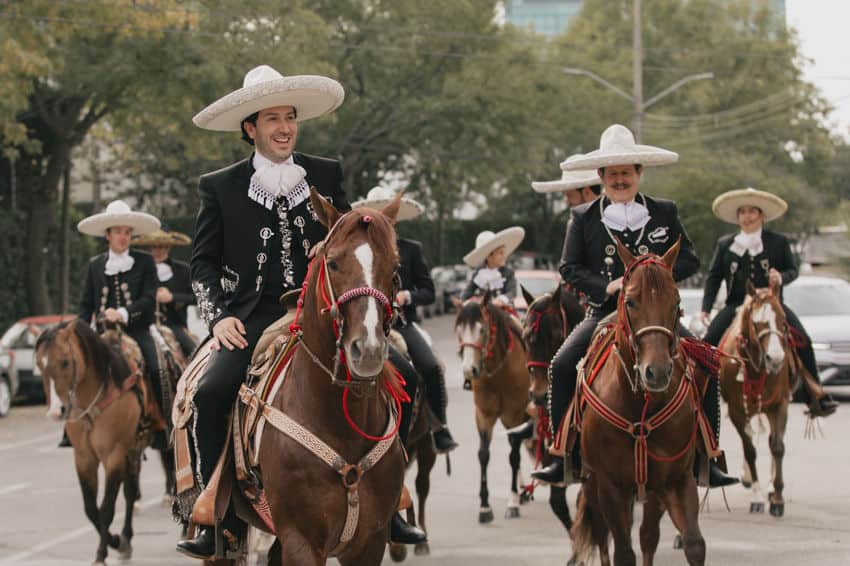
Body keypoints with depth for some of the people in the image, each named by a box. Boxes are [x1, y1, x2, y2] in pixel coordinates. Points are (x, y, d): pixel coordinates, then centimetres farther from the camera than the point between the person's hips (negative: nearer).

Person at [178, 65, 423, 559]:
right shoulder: (220, 186, 6)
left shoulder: (327, 175, 10)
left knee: (399, 375, -15)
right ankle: (219, 518, -14)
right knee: (211, 393, -27)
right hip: (255, 315, -2)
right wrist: (219, 315, -8)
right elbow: (204, 262, 8)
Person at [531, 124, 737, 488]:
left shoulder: (665, 213, 9)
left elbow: (689, 260, 6)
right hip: (604, 314, 0)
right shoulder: (583, 218, 6)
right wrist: (607, 286, -14)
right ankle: (563, 457, -15)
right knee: (562, 367, -23)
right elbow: (570, 268, 3)